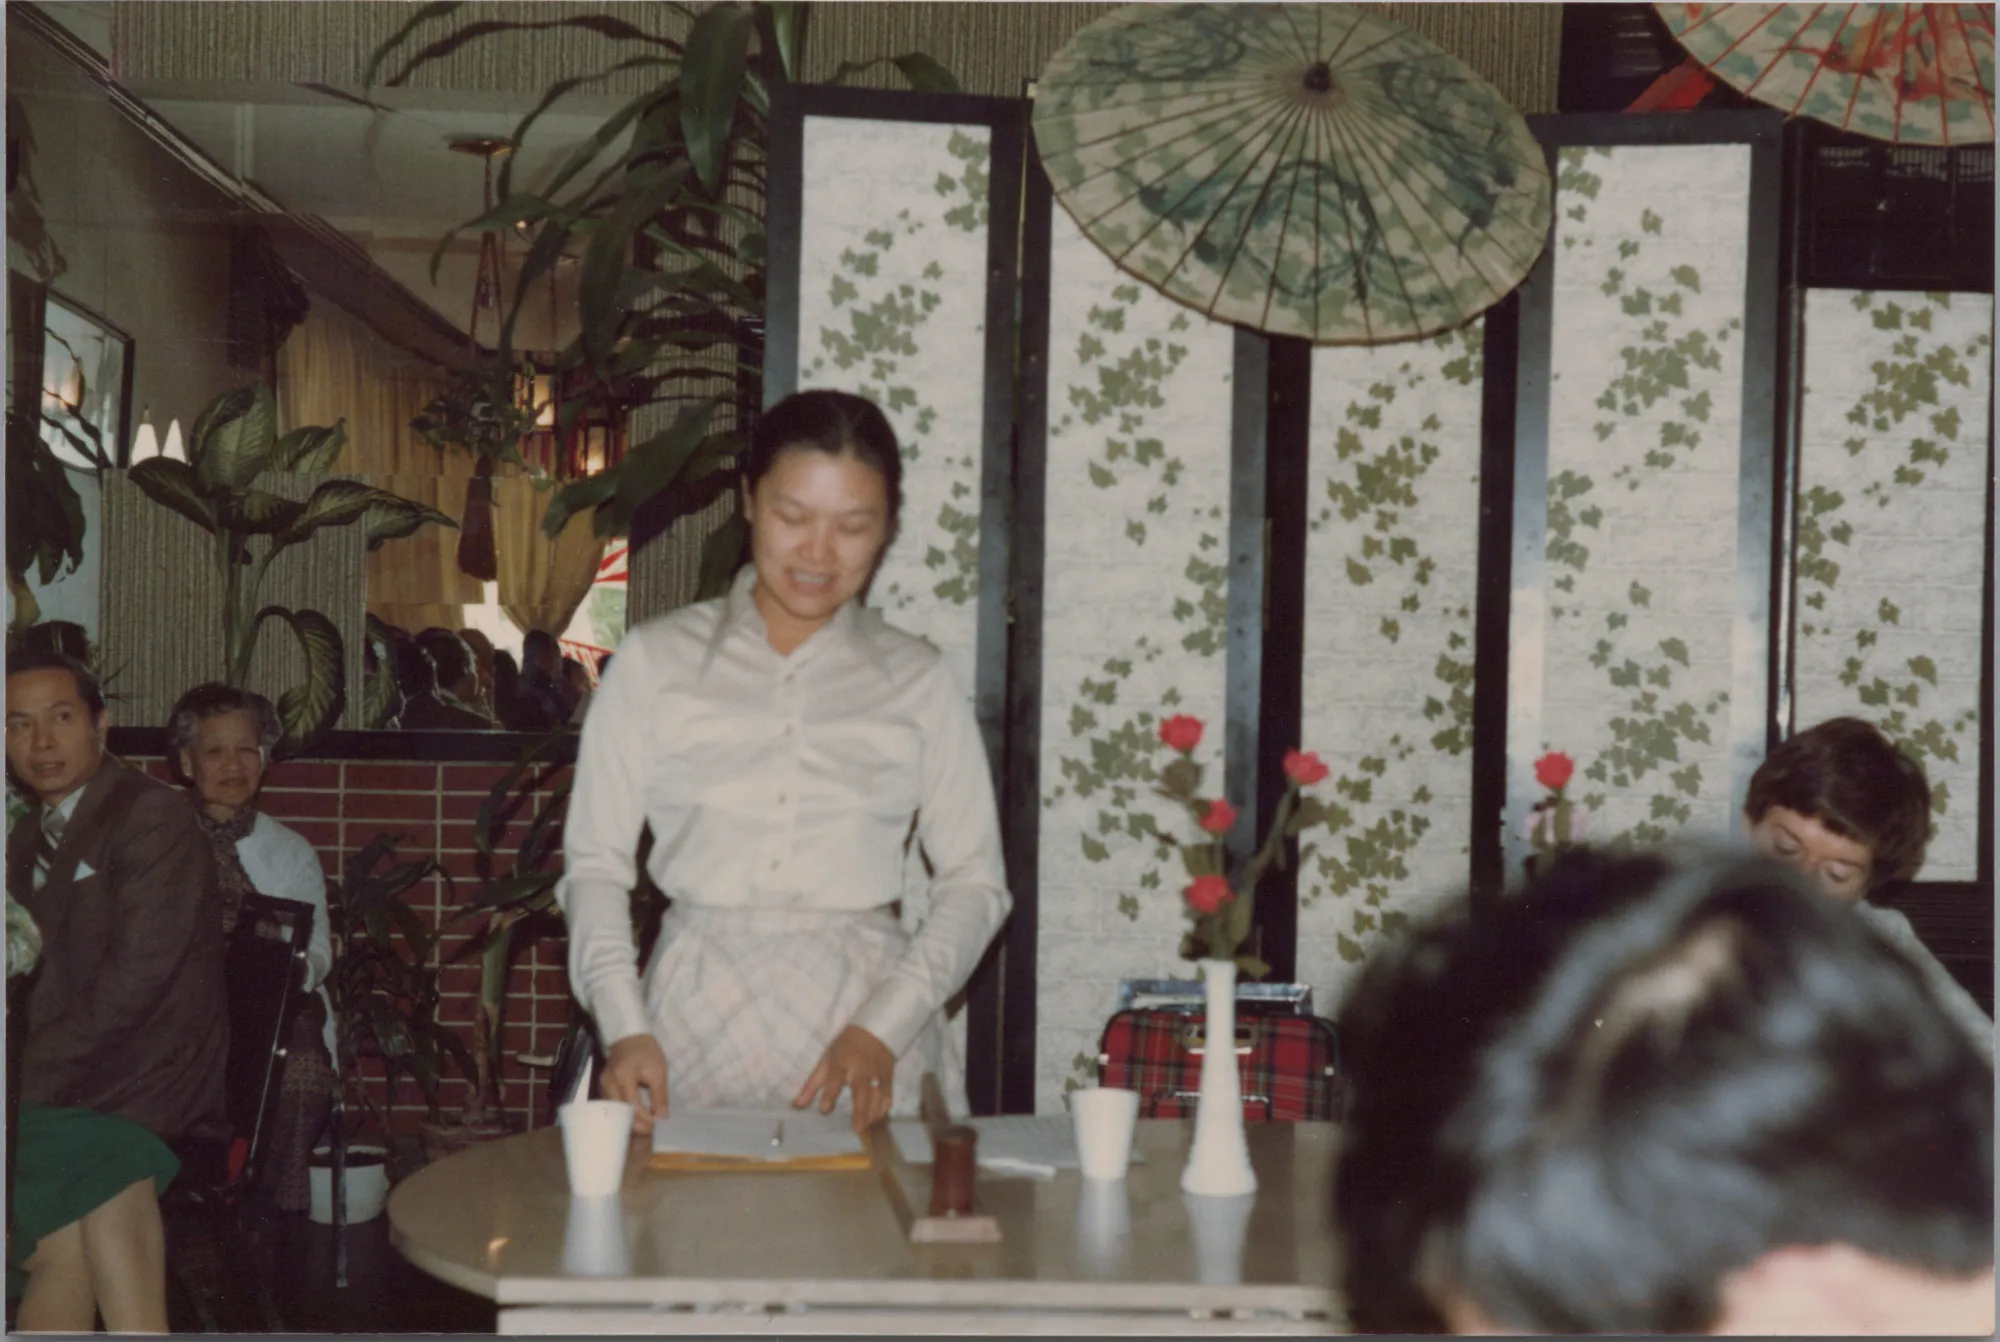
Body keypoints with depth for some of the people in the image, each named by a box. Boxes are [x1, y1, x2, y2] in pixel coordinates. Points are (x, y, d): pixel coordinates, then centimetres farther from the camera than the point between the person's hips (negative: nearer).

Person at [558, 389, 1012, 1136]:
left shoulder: (916, 682, 9)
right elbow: (594, 862, 8)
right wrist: (623, 1028, -6)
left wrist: (885, 1024, -5)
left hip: (863, 1011, 0)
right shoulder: (655, 662, 8)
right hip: (697, 1022, 0)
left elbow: (975, 881, 8)